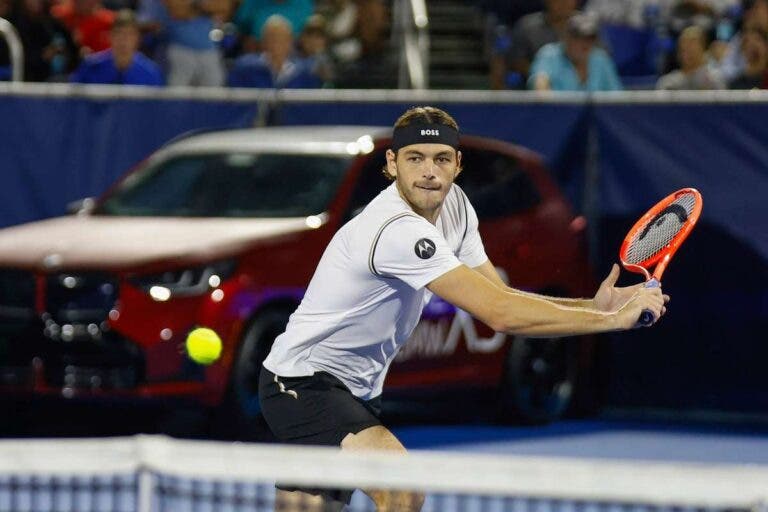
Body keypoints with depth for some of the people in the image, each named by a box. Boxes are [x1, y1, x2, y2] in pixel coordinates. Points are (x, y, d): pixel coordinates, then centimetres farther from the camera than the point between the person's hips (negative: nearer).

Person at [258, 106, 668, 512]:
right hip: (304, 383, -10)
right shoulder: (398, 230, -29)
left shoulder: (454, 205, 1)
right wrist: (613, 320, -28)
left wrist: (593, 306, -14)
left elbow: (499, 296, 1)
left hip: (356, 389, 10)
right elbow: (499, 314, -32)